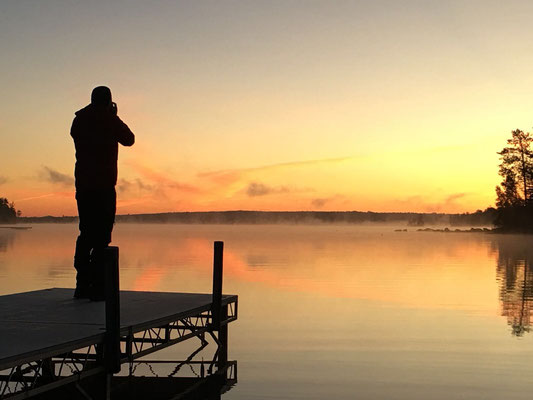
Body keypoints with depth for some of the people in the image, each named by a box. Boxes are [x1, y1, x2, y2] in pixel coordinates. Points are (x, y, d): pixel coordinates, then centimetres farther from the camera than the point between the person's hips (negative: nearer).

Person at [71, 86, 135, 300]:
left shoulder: (79, 120, 8)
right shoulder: (110, 120, -7)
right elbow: (129, 139, 6)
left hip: (82, 185, 6)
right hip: (103, 186, -6)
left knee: (86, 234, 12)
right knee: (101, 237, -5)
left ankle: (82, 284, 12)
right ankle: (97, 286, -8)